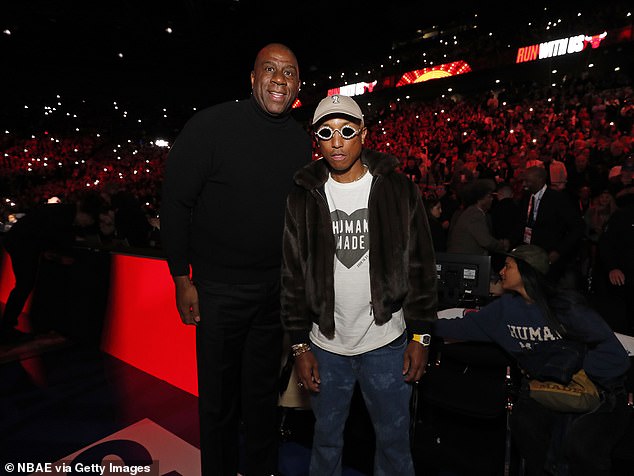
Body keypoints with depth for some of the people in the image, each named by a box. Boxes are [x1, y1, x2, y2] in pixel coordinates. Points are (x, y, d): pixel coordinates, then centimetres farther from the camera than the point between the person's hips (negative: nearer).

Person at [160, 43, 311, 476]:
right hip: (219, 286, -4)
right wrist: (183, 280, -10)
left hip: (277, 286, 5)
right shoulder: (213, 125, -10)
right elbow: (176, 202, -9)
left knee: (264, 389, 19)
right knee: (219, 395, 12)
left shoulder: (301, 139, 5)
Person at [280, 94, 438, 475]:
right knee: (327, 439, 19)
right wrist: (300, 345, 0)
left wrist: (420, 336, -3)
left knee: (394, 440, 16)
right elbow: (293, 276, 1)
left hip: (387, 343, -1)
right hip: (325, 346, 2)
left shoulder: (399, 190, -4)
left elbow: (421, 266, -1)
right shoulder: (304, 197, -1)